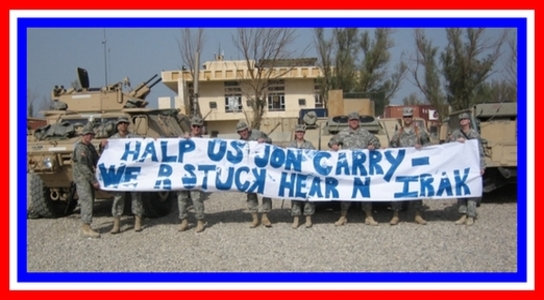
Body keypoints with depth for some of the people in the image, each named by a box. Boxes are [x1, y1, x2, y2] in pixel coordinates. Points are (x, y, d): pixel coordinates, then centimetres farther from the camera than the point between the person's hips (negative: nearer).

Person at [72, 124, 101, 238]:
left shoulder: (91, 147, 13)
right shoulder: (80, 148, -15)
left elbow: (96, 160, 18)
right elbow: (83, 167, -20)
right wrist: (94, 181, -21)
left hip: (89, 178, 9)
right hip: (82, 178, -9)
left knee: (89, 202, 10)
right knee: (87, 201, -14)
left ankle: (85, 226, 16)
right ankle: (86, 228, -15)